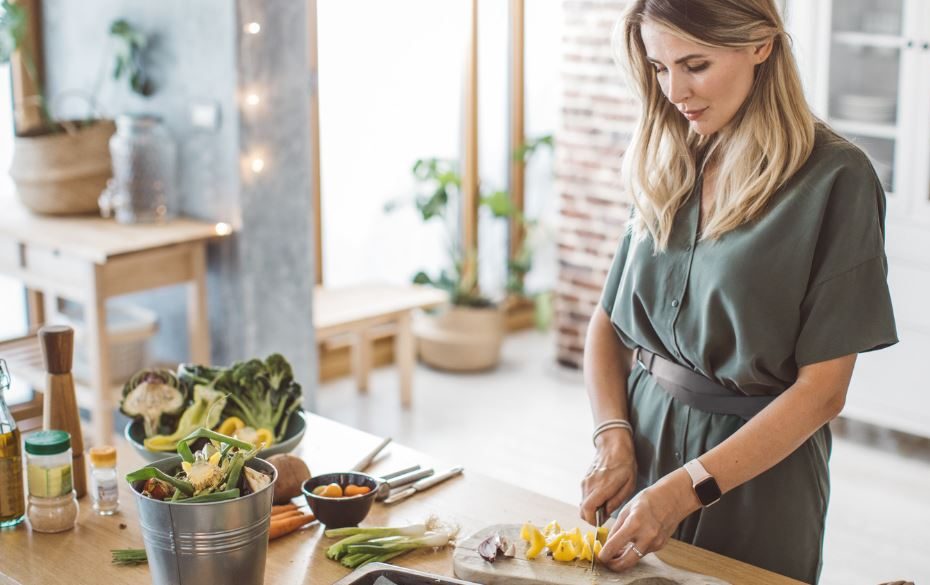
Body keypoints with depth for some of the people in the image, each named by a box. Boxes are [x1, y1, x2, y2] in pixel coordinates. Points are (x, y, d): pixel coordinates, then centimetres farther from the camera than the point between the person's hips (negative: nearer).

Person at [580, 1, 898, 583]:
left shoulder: (835, 178, -14)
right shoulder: (668, 167, 3)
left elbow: (823, 389, -16)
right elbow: (609, 323, 8)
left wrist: (685, 490, -21)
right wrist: (613, 440, -8)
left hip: (758, 466, -5)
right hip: (645, 435, 5)